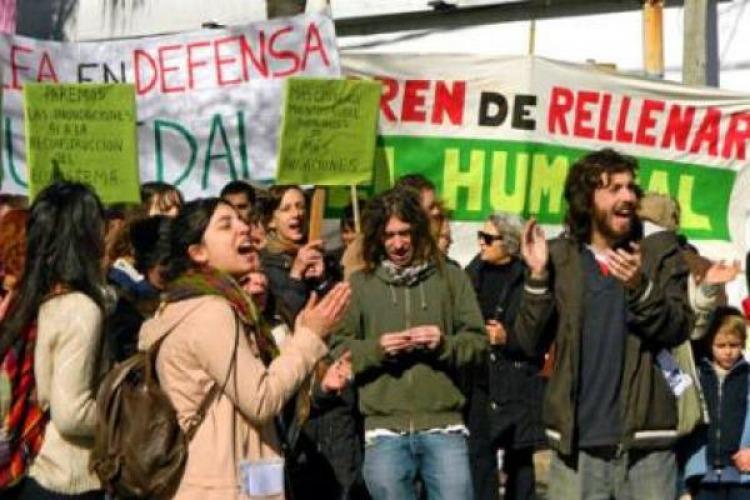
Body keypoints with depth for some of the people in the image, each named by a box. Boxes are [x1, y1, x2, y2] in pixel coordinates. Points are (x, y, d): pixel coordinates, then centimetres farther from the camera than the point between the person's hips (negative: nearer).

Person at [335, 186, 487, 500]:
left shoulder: (450, 276, 10)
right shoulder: (359, 284, 8)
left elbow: (478, 342, 7)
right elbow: (339, 351, 4)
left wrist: (444, 344, -12)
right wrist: (376, 348, -14)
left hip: (444, 425, 0)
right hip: (384, 430, 0)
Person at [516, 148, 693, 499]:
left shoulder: (660, 255, 5)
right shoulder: (558, 257, 4)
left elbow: (678, 330, -6)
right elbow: (530, 342, 0)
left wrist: (641, 288, -22)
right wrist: (538, 277, -13)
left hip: (645, 437, 0)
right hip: (577, 439, 0)